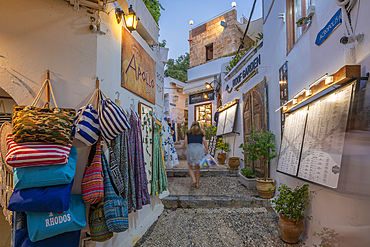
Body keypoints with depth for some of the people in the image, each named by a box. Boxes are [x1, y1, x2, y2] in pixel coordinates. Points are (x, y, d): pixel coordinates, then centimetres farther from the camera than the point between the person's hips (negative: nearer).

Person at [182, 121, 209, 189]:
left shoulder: (188, 132, 17)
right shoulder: (201, 133, 17)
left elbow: (185, 141, 5)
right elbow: (204, 142, 4)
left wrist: (183, 150, 11)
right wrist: (207, 152, 1)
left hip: (191, 149, -1)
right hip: (199, 149, 1)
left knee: (190, 167, 15)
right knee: (197, 167, 13)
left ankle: (193, 180, -6)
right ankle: (197, 184, 14)